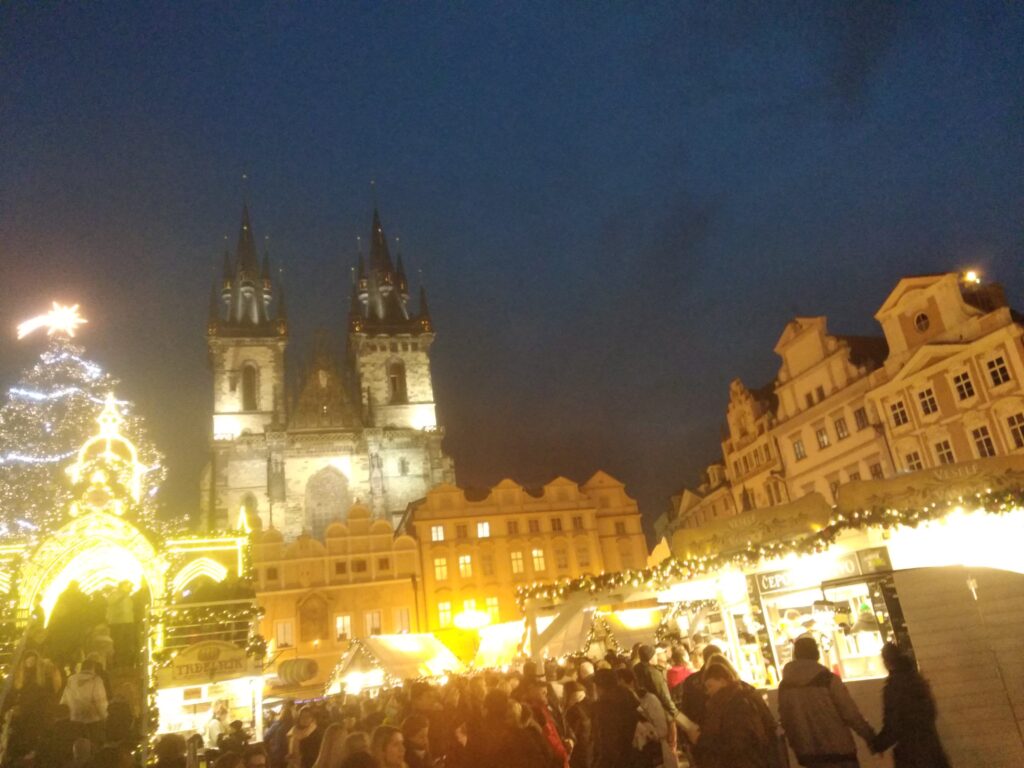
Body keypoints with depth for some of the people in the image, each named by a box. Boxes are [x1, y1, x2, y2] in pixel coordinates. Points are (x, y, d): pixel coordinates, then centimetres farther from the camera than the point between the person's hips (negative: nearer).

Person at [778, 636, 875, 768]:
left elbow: (785, 721, 5)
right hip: (838, 750, -4)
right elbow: (851, 714, -12)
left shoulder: (784, 686, 0)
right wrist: (871, 737, 2)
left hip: (809, 755, 4)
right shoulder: (829, 680, -13)